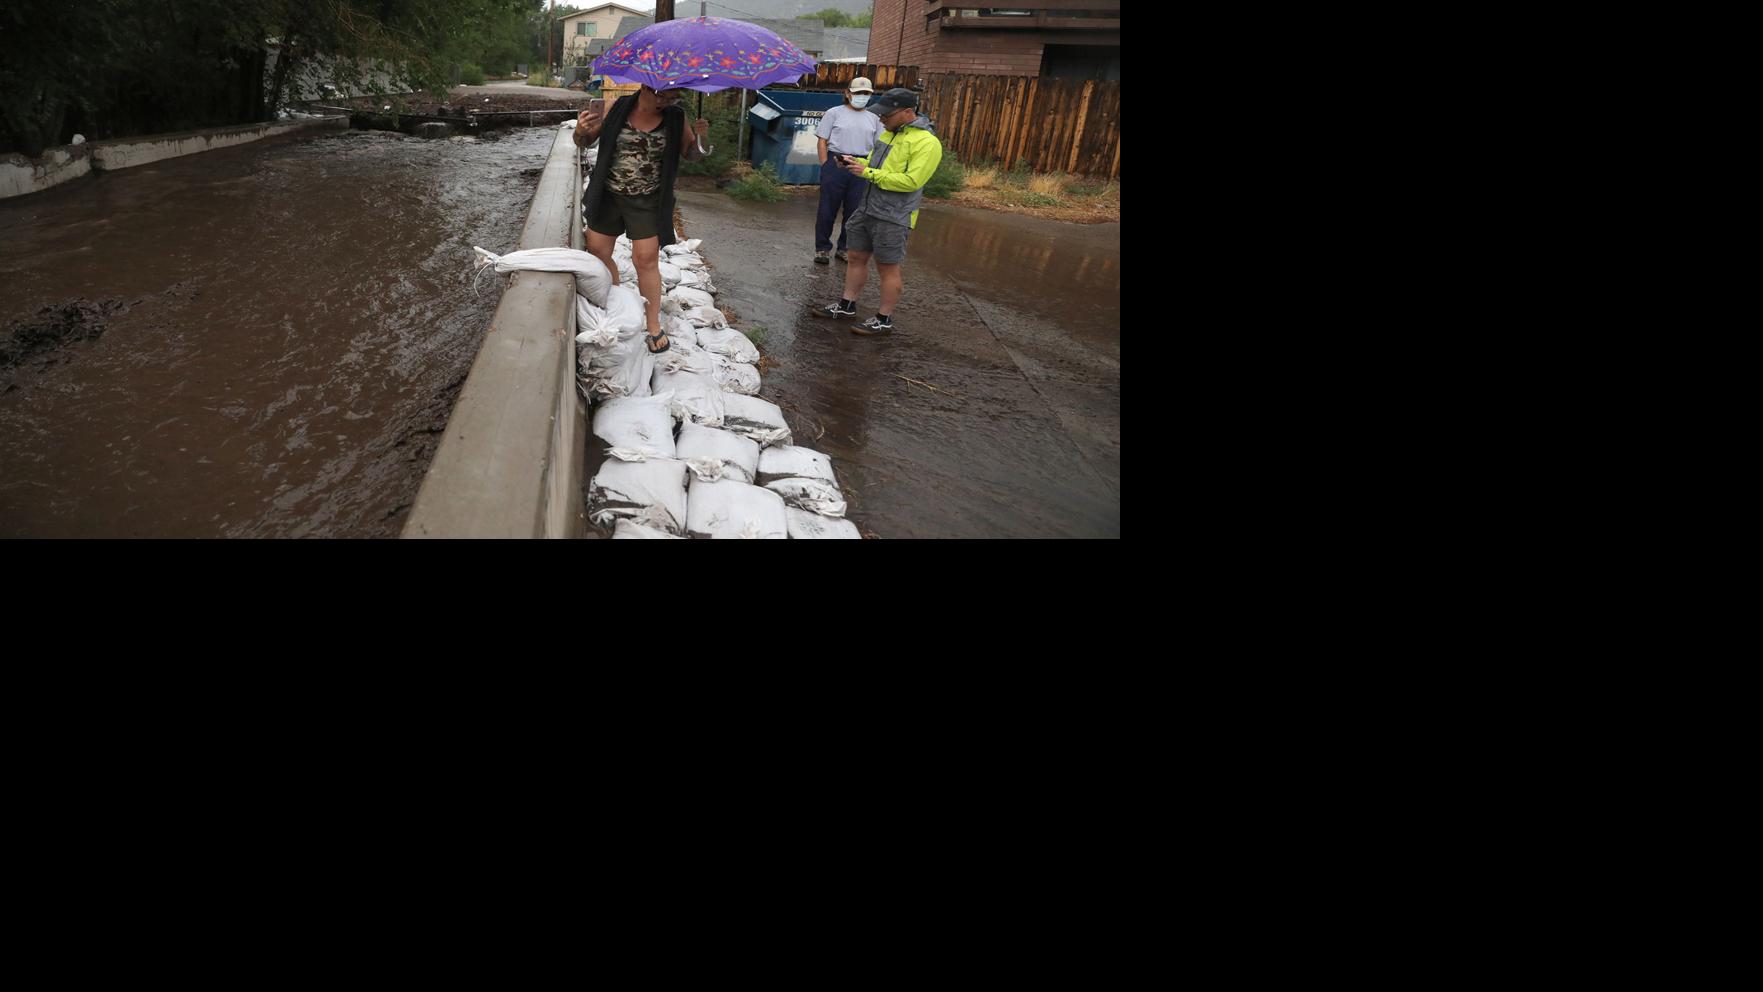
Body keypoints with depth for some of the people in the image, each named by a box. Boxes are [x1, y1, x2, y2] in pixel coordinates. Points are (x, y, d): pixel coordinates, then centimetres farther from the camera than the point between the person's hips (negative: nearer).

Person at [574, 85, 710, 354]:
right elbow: (585, 143, 3)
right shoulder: (618, 108, -5)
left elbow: (691, 155, 4)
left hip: (648, 201, -2)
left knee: (646, 260, -5)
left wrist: (699, 139, -19)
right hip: (608, 195, 2)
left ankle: (654, 326, 6)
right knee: (598, 253, 8)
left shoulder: (676, 117, -5)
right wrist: (581, 131, -22)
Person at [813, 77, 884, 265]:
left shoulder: (874, 119, 12)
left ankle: (844, 248, 19)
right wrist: (825, 167, -7)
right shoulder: (835, 113, 4)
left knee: (854, 211, 6)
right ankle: (821, 248, 10)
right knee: (828, 208, 0)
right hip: (835, 164, -3)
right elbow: (823, 141, 1)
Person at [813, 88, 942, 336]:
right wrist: (855, 162, 2)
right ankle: (847, 306, 27)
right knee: (857, 258, 14)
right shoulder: (889, 132, 11)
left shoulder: (926, 142, -17)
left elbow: (911, 181, -24)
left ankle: (884, 320, 13)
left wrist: (868, 173, -21)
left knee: (887, 268, 1)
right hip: (867, 209, 8)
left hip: (892, 217, -8)